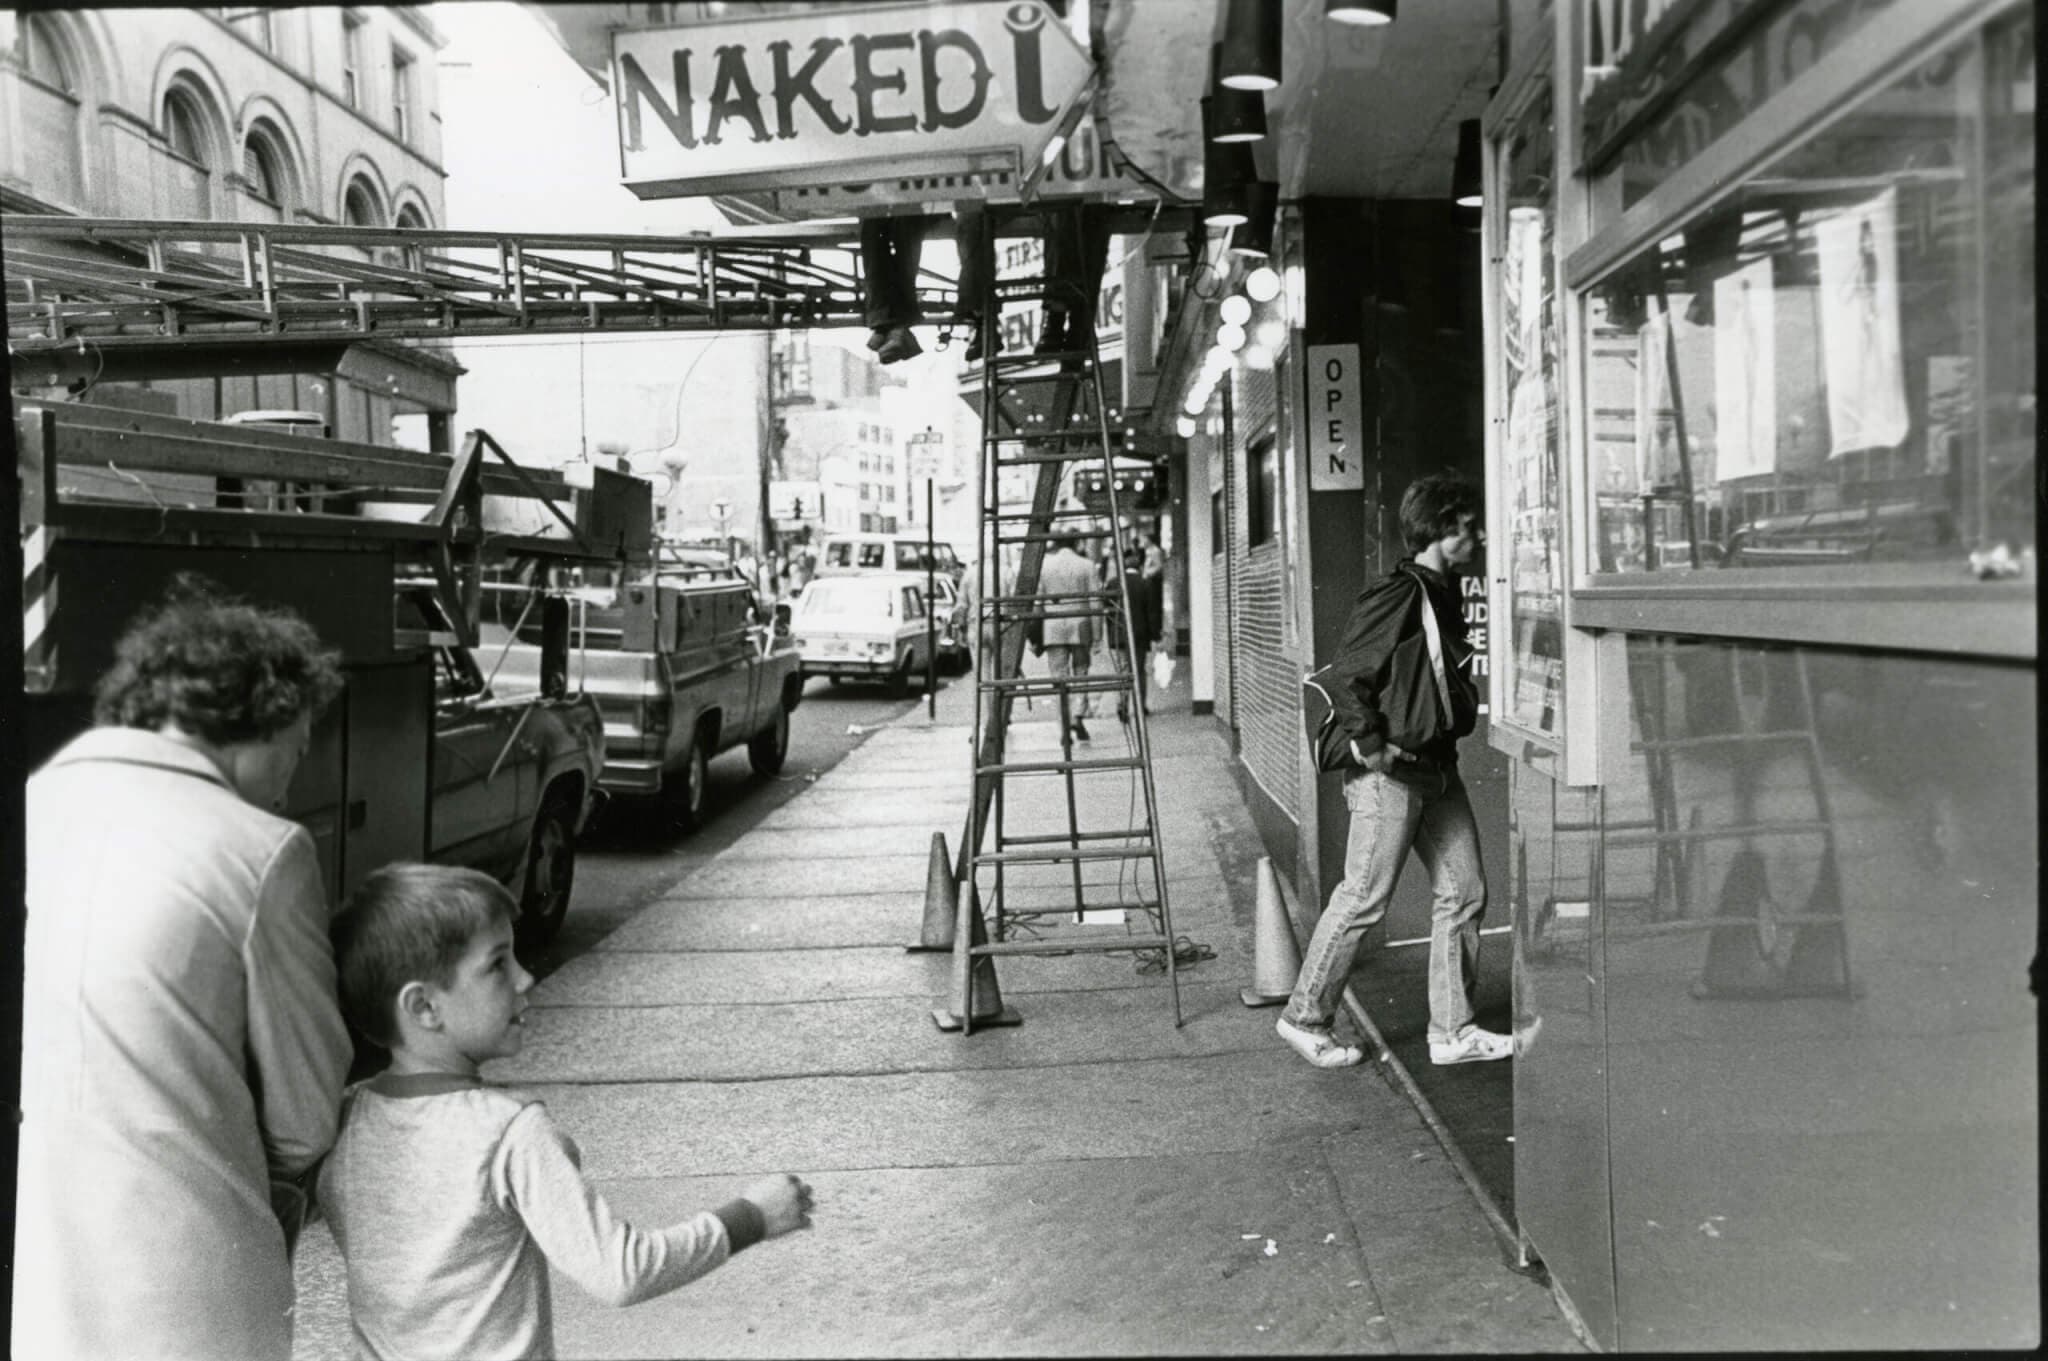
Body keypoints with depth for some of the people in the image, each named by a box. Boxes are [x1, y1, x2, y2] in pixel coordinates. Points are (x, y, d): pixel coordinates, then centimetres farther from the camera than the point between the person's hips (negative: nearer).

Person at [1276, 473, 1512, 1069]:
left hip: (1436, 766, 10)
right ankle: (1305, 1016, 12)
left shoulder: (1443, 594, 15)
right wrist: (1371, 746, -19)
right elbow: (1348, 677, -18)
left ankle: (1452, 1030, 16)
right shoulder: (1399, 594, -14)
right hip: (1390, 771, -9)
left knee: (1464, 892, 8)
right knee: (1365, 896, -3)